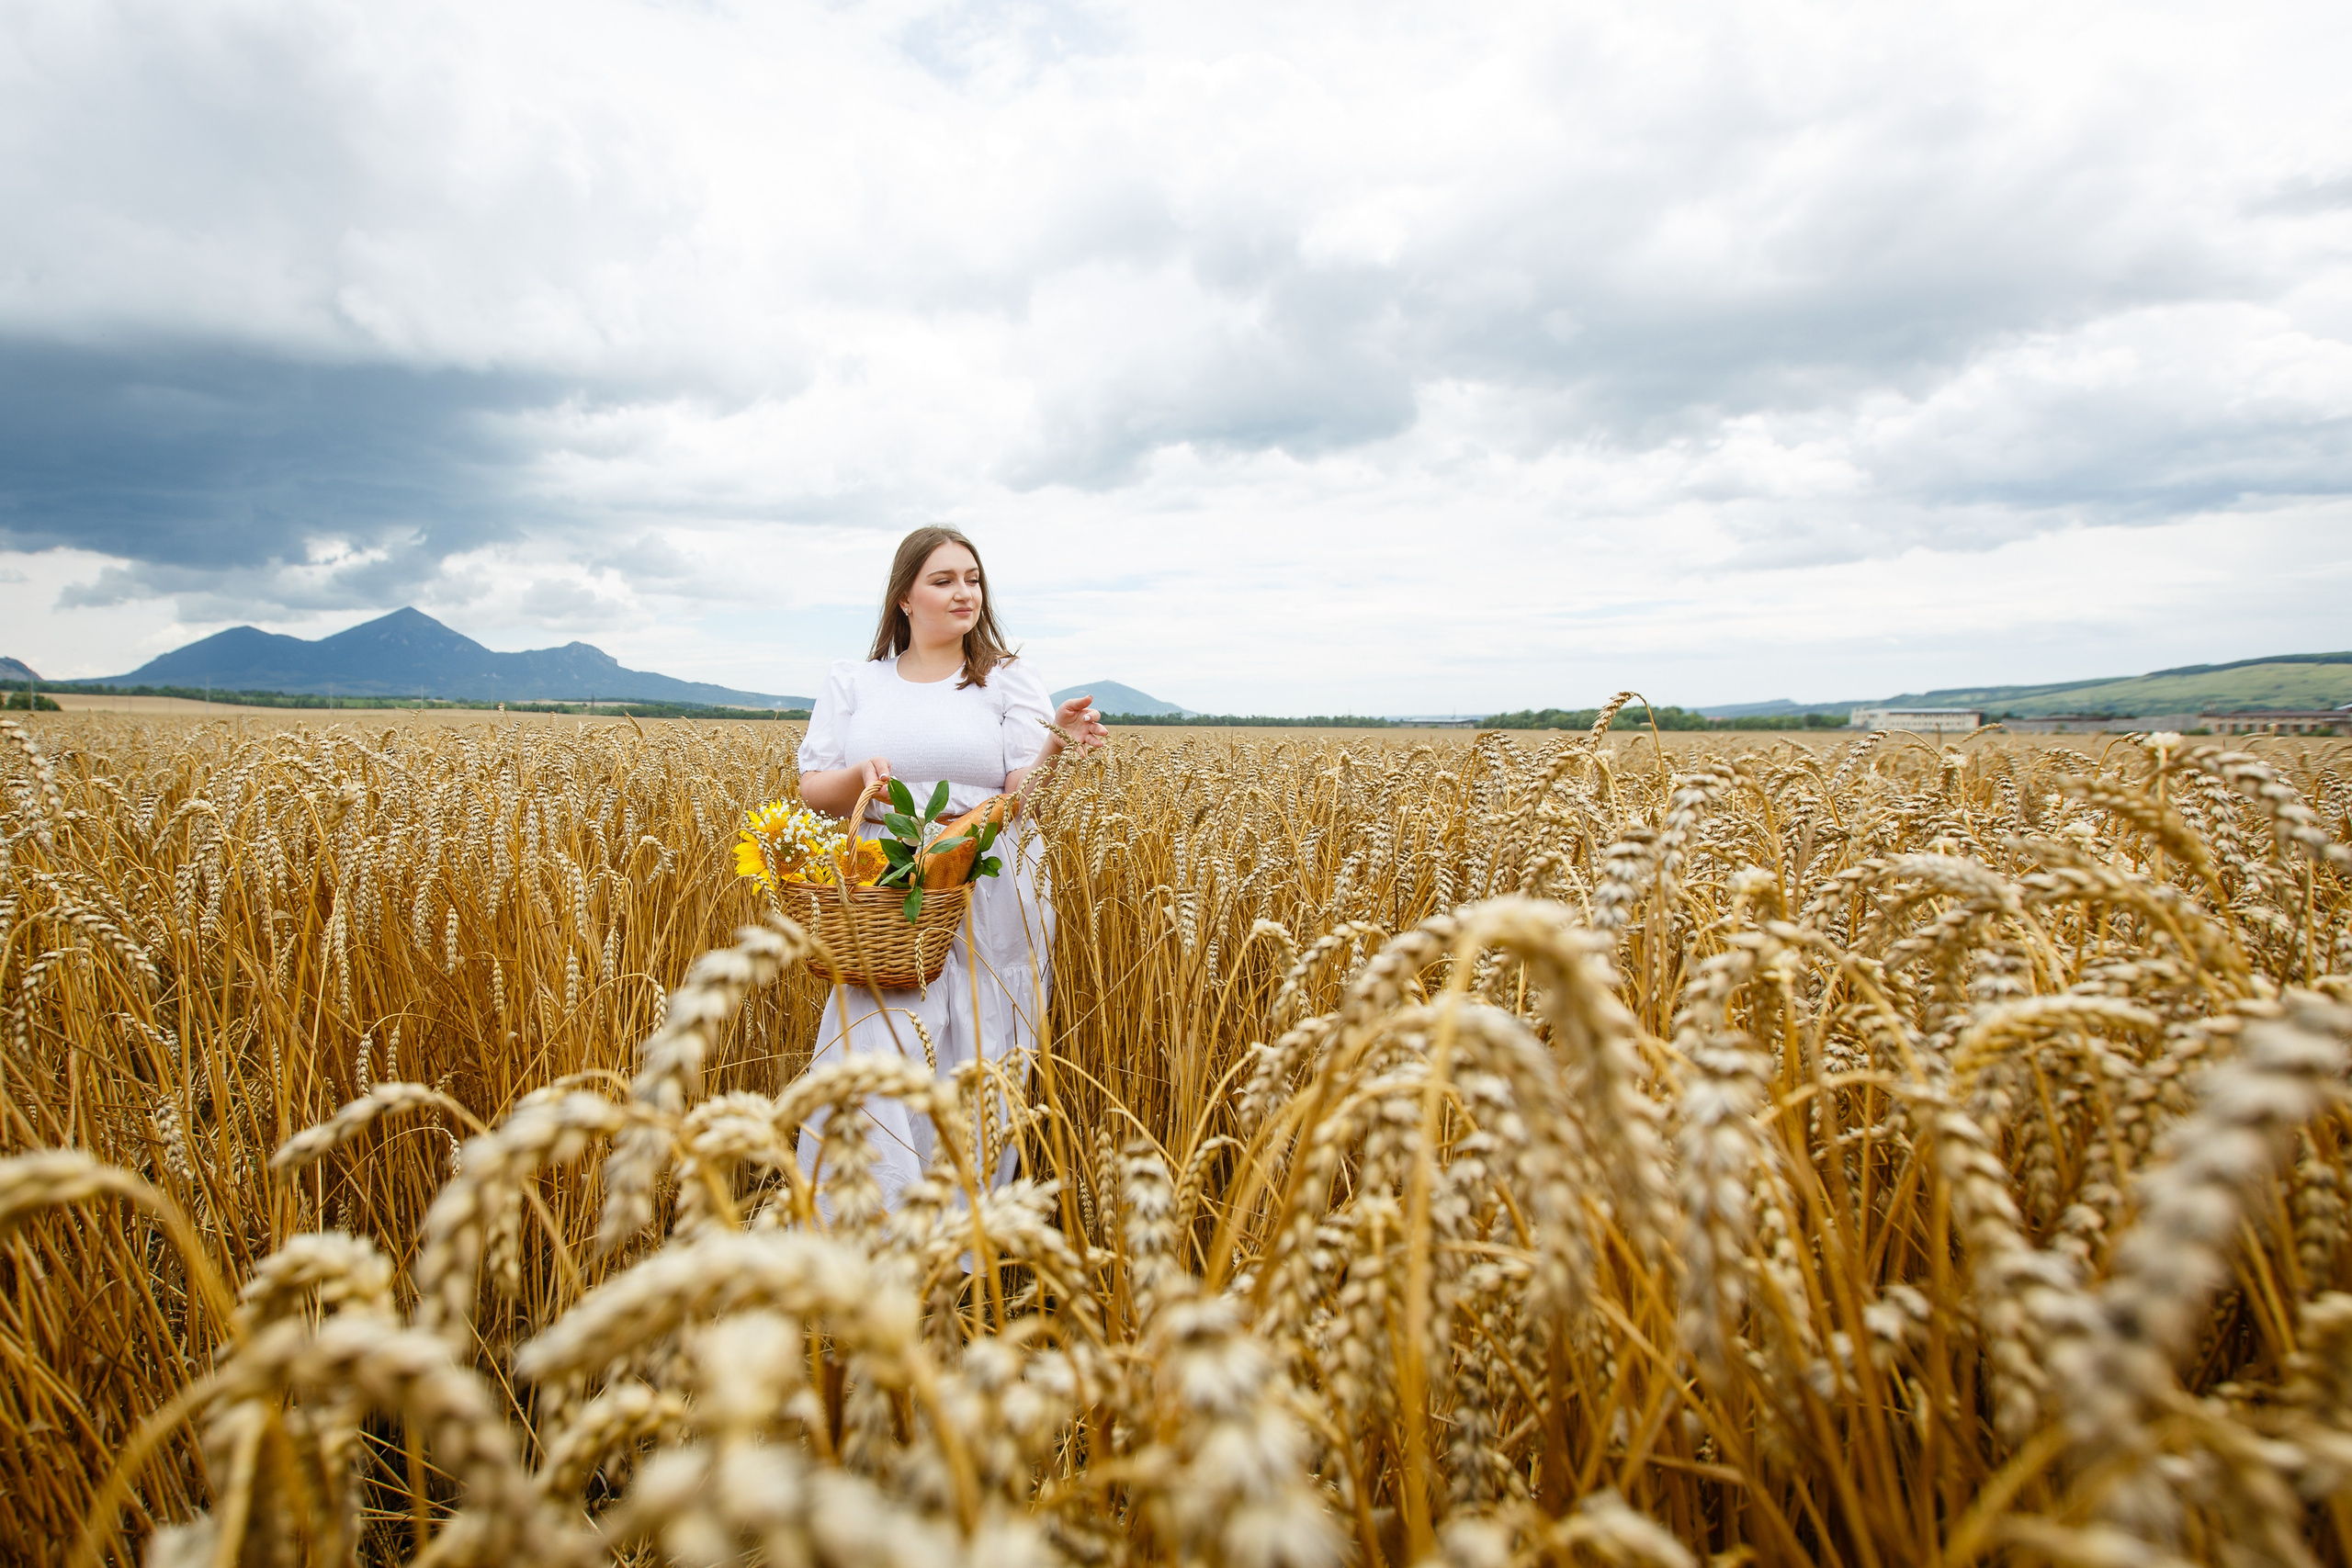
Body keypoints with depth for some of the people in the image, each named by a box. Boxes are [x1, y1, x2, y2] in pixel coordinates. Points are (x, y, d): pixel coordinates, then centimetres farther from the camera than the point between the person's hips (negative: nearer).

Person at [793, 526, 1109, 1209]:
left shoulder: (1010, 679, 6)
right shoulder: (851, 681, 11)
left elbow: (1024, 789, -5)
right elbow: (812, 791, 6)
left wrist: (1055, 745, -26)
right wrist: (860, 774, -15)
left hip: (988, 906, -1)